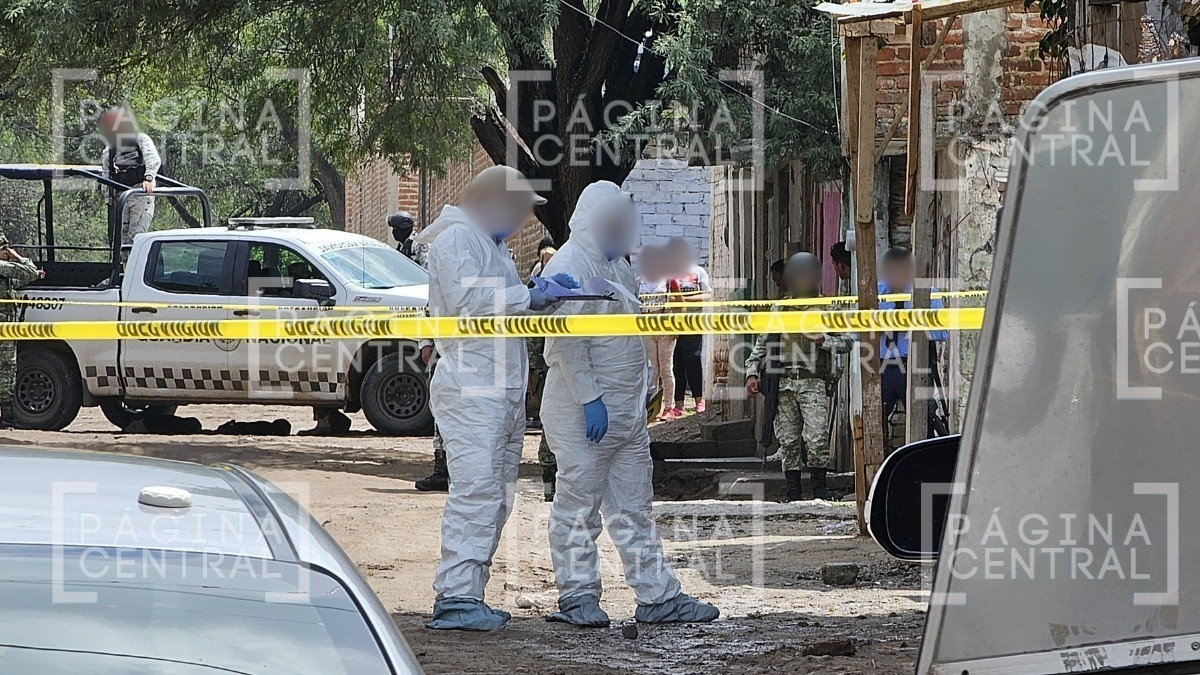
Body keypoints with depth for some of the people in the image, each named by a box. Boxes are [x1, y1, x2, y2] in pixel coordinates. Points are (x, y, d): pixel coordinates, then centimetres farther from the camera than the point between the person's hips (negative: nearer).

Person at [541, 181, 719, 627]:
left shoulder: (618, 265, 18)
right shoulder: (569, 266, -13)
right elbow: (568, 342, -20)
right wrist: (590, 399, -23)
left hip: (627, 408, 9)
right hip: (583, 411, -9)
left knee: (633, 506, 10)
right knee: (578, 505, -2)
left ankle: (657, 595, 11)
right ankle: (577, 596, 4)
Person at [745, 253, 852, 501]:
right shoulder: (780, 309, 16)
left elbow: (847, 343, 9)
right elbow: (762, 343, 18)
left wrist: (823, 340, -9)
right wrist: (752, 373, 7)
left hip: (813, 381, -3)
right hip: (783, 382, 3)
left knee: (816, 437, -16)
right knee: (788, 439, 2)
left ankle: (820, 488, -8)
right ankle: (793, 491, 6)